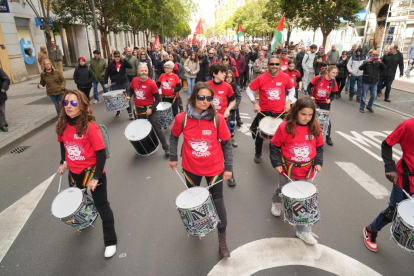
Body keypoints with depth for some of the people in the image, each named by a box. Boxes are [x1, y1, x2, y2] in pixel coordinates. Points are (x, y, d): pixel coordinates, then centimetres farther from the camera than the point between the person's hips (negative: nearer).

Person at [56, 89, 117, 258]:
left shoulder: (90, 127, -24)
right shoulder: (62, 125, -5)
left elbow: (101, 153, -21)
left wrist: (96, 177, -21)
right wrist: (63, 162, 8)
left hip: (92, 171, -6)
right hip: (74, 172, 6)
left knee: (102, 206, 5)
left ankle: (110, 242, 21)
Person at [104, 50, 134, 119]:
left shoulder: (123, 62, -2)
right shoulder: (111, 64, -1)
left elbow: (130, 66, -18)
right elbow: (107, 73, 1)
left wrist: (124, 59, -21)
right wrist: (105, 83, -5)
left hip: (124, 83, -1)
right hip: (115, 84, 2)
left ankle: (130, 113, 2)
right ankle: (118, 111, 29)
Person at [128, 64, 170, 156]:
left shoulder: (152, 83, -19)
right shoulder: (134, 80, -4)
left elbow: (157, 99, -13)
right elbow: (131, 90, 16)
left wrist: (151, 109, -23)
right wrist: (128, 96, -5)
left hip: (149, 109, -5)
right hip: (138, 109, 5)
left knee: (157, 128, -7)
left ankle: (166, 148, 1)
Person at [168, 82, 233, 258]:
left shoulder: (218, 119, -17)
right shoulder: (182, 118, -15)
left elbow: (226, 144, -7)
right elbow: (174, 137, 4)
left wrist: (228, 167, -7)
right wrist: (173, 158, 5)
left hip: (214, 168, -1)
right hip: (191, 168, 2)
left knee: (218, 202, 7)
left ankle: (222, 240, 27)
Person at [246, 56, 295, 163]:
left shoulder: (285, 77, -8)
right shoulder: (261, 78, -14)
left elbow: (292, 90, 9)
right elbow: (249, 90, -4)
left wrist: (288, 102, -4)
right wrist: (255, 103, -14)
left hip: (280, 112, 1)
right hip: (263, 111, -1)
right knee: (260, 134, 10)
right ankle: (258, 154, 33)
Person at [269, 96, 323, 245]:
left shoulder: (315, 128, -5)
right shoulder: (285, 127, -17)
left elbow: (319, 147, 7)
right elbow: (274, 146, -8)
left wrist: (318, 162, -5)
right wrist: (276, 163, -12)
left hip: (307, 171, 2)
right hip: (287, 170, -2)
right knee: (283, 191, 21)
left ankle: (303, 230, 29)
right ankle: (276, 202, 56)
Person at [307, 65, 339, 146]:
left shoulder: (334, 83, -9)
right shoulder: (318, 78, -17)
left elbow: (333, 95, -2)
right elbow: (309, 87, -7)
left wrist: (330, 100, -24)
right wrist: (311, 96, -22)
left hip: (325, 103, 1)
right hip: (315, 101, -1)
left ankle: (328, 138, 16)